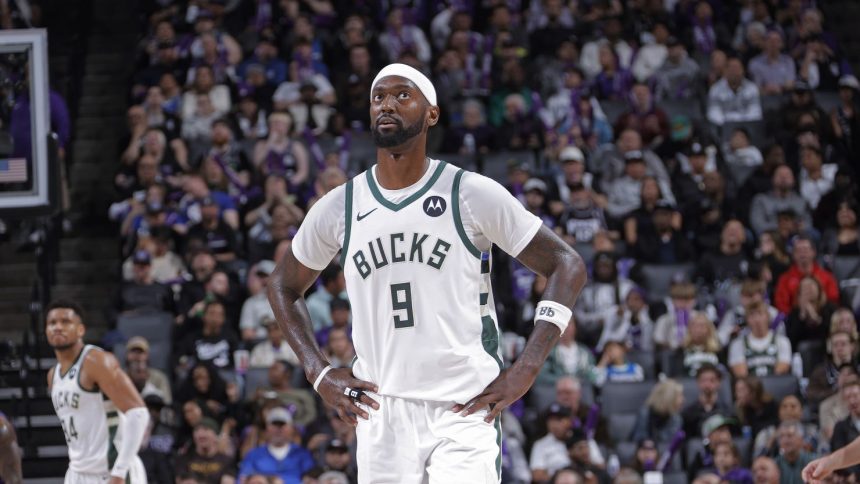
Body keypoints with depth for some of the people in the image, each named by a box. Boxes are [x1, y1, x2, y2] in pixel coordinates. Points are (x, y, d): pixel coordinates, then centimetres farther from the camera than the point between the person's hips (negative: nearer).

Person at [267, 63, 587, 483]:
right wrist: (318, 373, 9)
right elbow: (284, 286, 23)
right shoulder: (338, 207, 7)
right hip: (380, 414, 3)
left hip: (464, 412, -3)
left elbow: (566, 266, 0)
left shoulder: (473, 195, -3)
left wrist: (524, 370, -7)